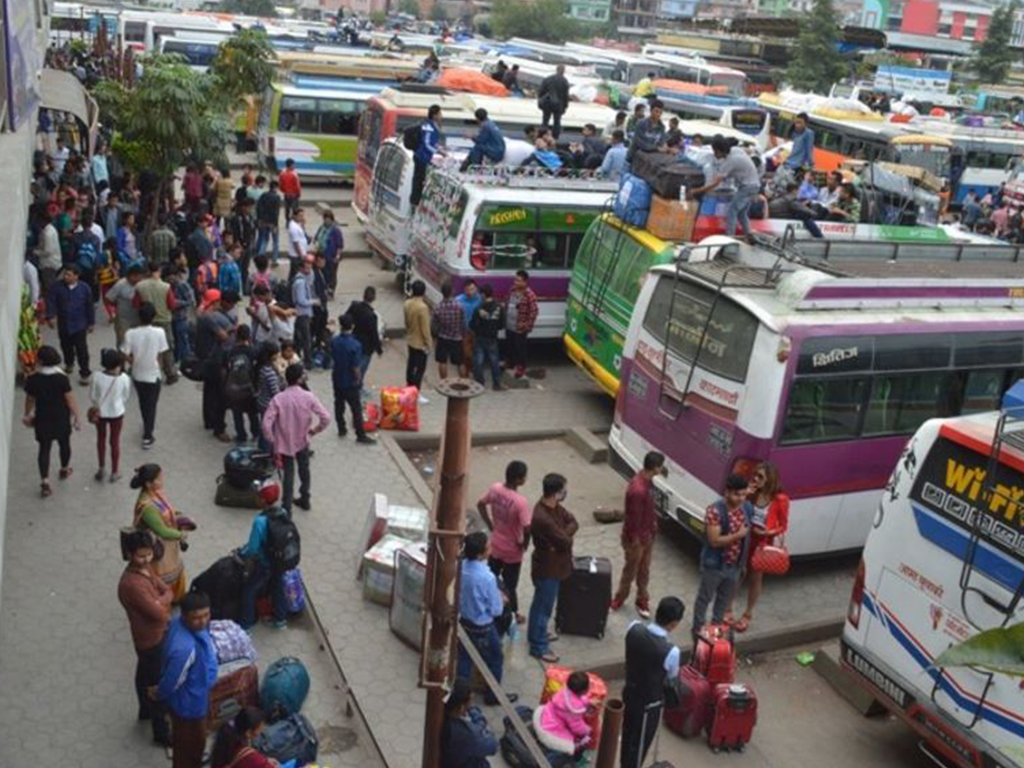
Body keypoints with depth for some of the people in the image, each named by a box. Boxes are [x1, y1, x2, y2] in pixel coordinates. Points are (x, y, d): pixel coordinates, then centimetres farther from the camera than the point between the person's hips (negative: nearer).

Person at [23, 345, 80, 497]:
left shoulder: (32, 379, -14)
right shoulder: (62, 378, -21)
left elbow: (30, 400, 0)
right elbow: (70, 400, -16)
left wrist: (27, 415, 19)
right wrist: (76, 418, -3)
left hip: (42, 419, 1)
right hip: (61, 418, -1)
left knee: (44, 449, 10)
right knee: (64, 444, 23)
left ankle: (45, 482, 4)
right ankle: (64, 470, 45)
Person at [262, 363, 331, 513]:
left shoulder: (278, 398, -20)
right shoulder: (308, 396, -16)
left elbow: (266, 424, -23)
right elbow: (326, 418, -18)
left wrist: (272, 441, -6)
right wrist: (314, 430, -1)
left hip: (285, 443, -1)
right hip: (303, 441, 1)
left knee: (288, 475, 10)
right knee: (304, 470, 24)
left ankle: (286, 508, 15)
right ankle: (304, 499, 40)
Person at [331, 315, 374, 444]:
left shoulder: (334, 341, -8)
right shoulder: (355, 345, -25)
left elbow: (333, 358, 6)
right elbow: (356, 367, -21)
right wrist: (359, 380, -6)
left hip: (337, 379, 6)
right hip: (350, 381, -6)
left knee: (339, 405, 20)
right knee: (356, 409, 3)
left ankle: (341, 429, 33)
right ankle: (361, 435, 9)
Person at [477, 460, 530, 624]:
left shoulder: (495, 489, -13)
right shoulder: (520, 501, -32)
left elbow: (480, 505, 3)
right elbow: (527, 528, -36)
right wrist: (524, 544, -15)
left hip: (495, 545, 5)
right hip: (512, 551, -5)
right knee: (509, 585, 15)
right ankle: (513, 615, 35)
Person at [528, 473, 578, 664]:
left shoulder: (553, 506, -5)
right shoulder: (543, 518, -35)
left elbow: (573, 522, -3)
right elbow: (566, 542, -28)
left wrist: (563, 534, -20)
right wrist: (566, 536, -6)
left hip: (552, 564, 9)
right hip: (548, 568, -9)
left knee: (540, 603, 26)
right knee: (544, 607, 8)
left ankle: (535, 634, 46)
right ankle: (539, 647, 25)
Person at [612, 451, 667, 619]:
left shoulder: (647, 480, -7)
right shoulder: (637, 490, -36)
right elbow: (633, 518, -27)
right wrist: (635, 541, -18)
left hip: (647, 534, 8)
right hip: (636, 537, -8)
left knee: (644, 570, 22)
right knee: (631, 571, 15)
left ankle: (642, 600, 39)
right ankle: (620, 598, 37)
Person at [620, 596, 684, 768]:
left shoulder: (634, 629, -20)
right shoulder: (671, 651, -34)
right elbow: (672, 677, -12)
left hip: (629, 693, 6)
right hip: (649, 703, -6)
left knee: (628, 735, 28)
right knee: (640, 742, 18)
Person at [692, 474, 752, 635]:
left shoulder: (747, 507, -7)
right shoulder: (715, 511, -27)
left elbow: (747, 533, 8)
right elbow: (714, 541, -27)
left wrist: (744, 562, 12)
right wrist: (738, 535, -30)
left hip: (735, 564, 6)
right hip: (714, 564, -6)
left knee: (725, 598, 24)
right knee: (705, 598, 14)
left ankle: (717, 625, 44)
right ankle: (698, 628, 33)